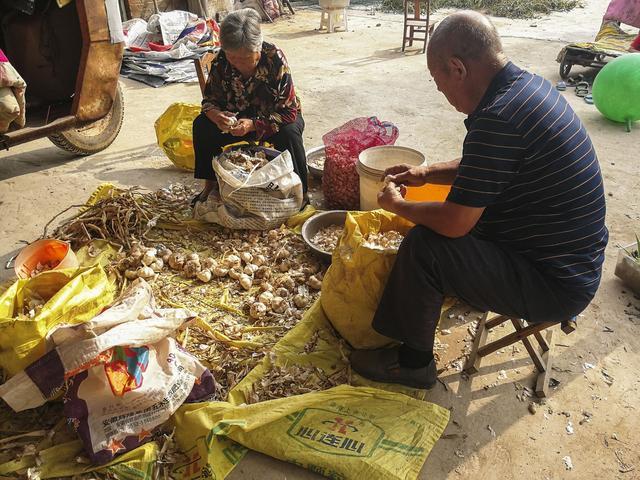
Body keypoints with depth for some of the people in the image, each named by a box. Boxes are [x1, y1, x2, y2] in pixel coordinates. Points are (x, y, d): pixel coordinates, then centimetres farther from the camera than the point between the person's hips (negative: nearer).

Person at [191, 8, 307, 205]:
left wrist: (253, 125, -39)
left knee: (289, 133, -36)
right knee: (201, 125, -17)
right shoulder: (221, 61, -16)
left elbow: (288, 113, -27)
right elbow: (209, 99, -5)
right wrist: (217, 115, -30)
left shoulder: (275, 59, -27)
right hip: (239, 118, 4)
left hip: (276, 118, -3)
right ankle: (210, 184, 0)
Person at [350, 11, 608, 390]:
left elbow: (455, 223, -23)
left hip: (553, 287, -9)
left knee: (424, 244, -15)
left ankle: (413, 362, 5)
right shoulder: (530, 85, 1)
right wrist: (426, 174, 9)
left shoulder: (498, 118, -30)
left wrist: (398, 205, -6)